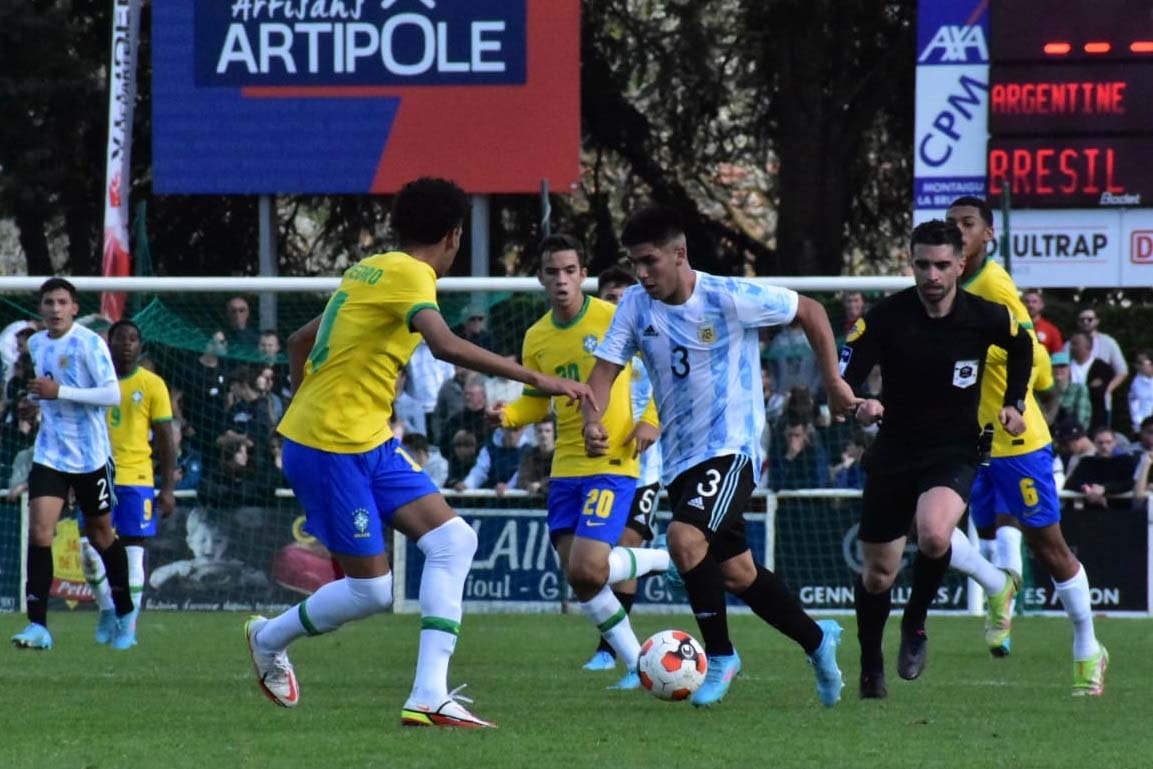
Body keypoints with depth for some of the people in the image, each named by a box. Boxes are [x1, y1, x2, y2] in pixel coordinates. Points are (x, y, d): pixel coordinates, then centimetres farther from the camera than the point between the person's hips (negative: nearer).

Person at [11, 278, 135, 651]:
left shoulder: (89, 343, -13)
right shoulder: (36, 344, 7)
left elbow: (112, 395, -20)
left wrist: (59, 392, -24)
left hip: (90, 455, -4)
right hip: (50, 453, 4)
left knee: (101, 535, 11)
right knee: (39, 531, -13)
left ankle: (125, 614, 31)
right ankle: (38, 626, -16)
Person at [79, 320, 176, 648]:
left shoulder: (152, 385, 1)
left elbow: (166, 439, 2)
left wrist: (168, 487, -3)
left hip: (137, 478, -2)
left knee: (133, 551, -1)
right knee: (89, 547, -7)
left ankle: (129, 626, 6)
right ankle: (107, 608, 14)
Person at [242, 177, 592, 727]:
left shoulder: (371, 271, 14)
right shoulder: (408, 275, -14)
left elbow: (299, 342, 22)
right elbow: (446, 346, -32)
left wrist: (308, 409, 28)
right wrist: (536, 379, -32)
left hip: (371, 444, 10)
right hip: (331, 449, -10)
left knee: (454, 541, -4)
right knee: (372, 589, -5)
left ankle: (429, 697, -9)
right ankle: (270, 638, 23)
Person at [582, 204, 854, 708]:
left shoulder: (730, 298, -14)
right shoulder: (636, 305, 0)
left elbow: (810, 311, -2)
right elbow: (606, 367, -5)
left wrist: (833, 382, 1)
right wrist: (592, 420, -25)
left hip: (731, 449, -7)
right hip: (679, 459, 7)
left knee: (685, 538, -27)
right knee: (735, 573, 14)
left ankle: (720, 656, -10)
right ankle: (817, 639, 36)